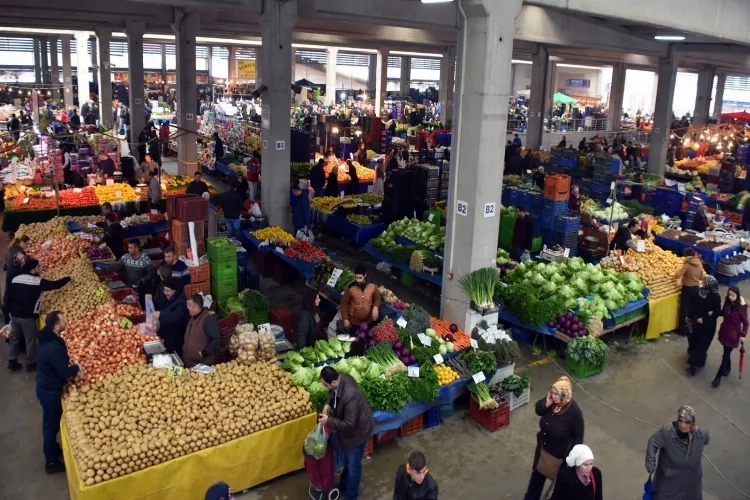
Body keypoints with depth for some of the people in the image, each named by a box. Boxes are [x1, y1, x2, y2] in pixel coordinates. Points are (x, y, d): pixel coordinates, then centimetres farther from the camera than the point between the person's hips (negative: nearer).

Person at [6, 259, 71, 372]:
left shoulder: (15, 279, 4)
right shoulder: (38, 281, -17)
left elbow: (9, 297, 11)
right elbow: (55, 285, -11)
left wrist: (11, 311, 22)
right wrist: (68, 278, 3)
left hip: (14, 315, 6)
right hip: (28, 317, -6)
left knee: (14, 338, 18)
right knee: (30, 340, 7)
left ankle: (12, 362, 26)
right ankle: (31, 364, 18)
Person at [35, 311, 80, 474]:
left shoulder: (47, 339, -1)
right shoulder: (55, 347, -32)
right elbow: (64, 372, -27)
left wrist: (68, 360, 1)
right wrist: (77, 368, -10)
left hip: (45, 386, 9)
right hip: (50, 390, -9)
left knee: (51, 422, 25)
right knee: (51, 424, 6)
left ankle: (53, 449, 43)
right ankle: (51, 462, 20)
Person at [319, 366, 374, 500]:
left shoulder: (350, 396, -43)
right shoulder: (341, 378, -17)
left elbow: (349, 424, -32)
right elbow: (334, 395, 8)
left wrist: (328, 421, -23)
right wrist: (329, 404, -10)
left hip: (357, 431, -8)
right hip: (349, 429, 9)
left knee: (353, 465, 13)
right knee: (347, 461, 30)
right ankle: (343, 485, 53)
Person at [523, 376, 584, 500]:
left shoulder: (574, 412, -31)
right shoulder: (551, 399, -17)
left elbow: (578, 437, -20)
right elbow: (538, 410, -1)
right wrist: (546, 404, -22)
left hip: (560, 454, -6)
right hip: (543, 447, 6)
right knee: (538, 473, 26)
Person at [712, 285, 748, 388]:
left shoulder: (741, 307, -19)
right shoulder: (727, 302, -5)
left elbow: (745, 322, -12)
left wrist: (743, 335, -15)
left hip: (733, 334, -5)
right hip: (725, 331, 5)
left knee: (726, 355, 0)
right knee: (726, 353, 20)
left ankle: (718, 377, 8)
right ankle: (727, 368, 44)